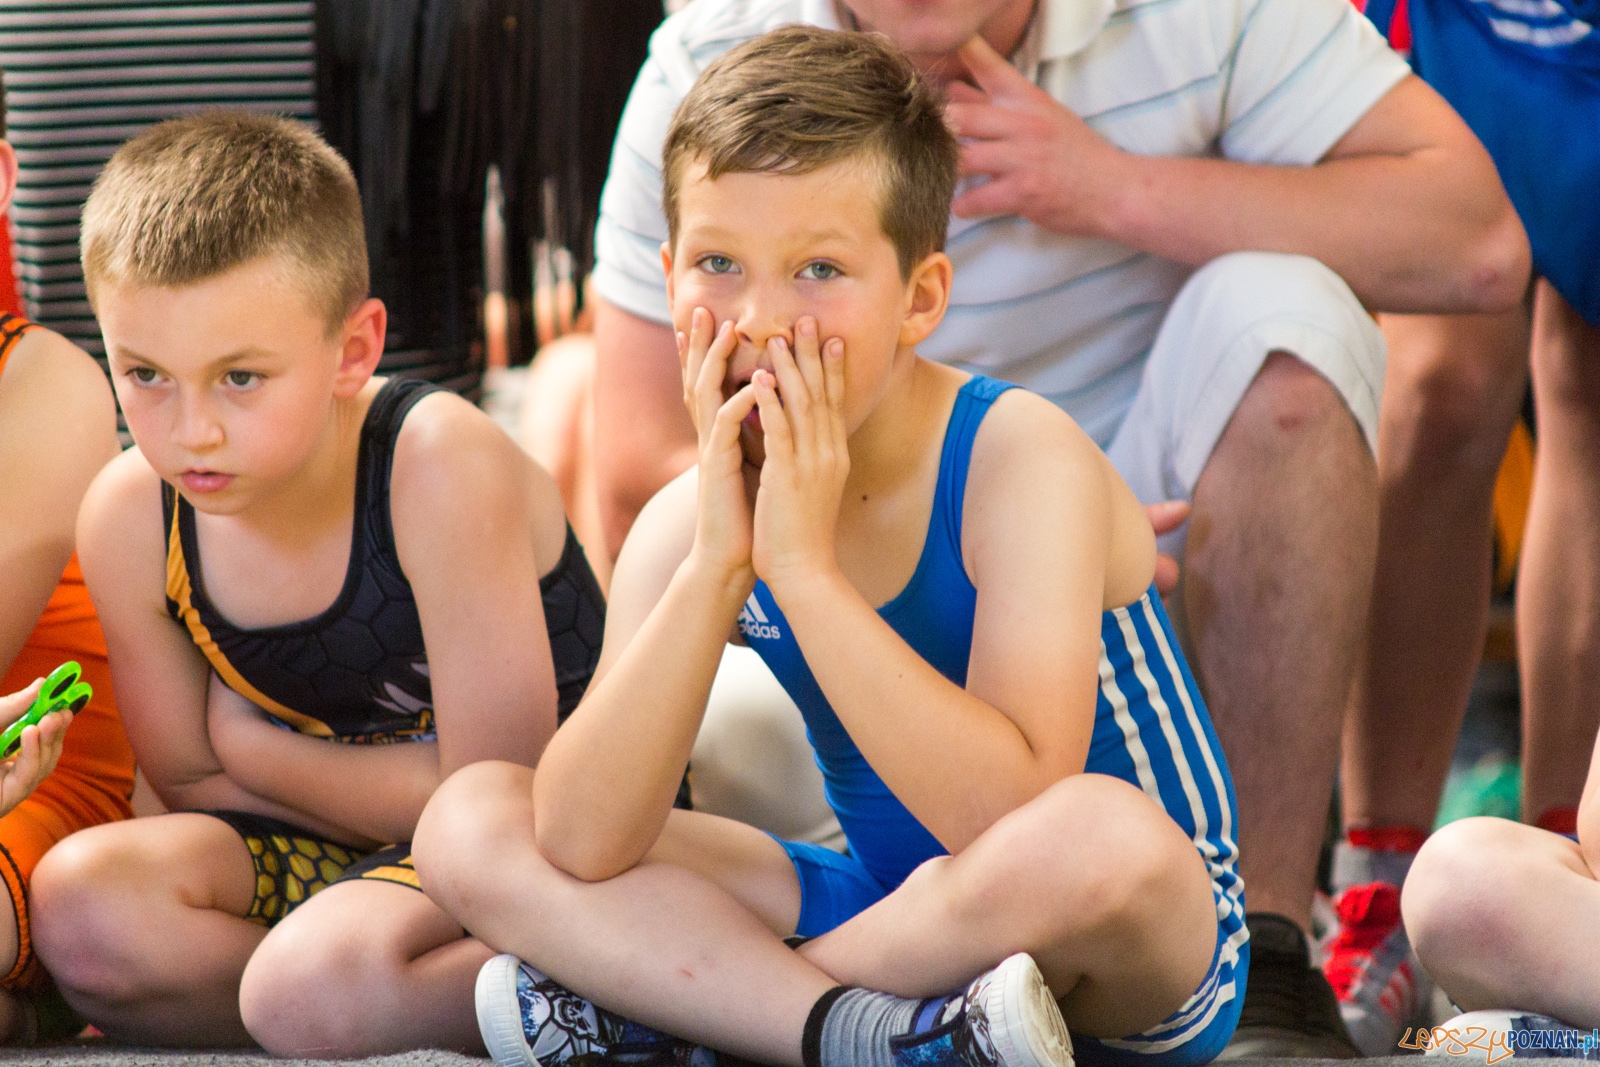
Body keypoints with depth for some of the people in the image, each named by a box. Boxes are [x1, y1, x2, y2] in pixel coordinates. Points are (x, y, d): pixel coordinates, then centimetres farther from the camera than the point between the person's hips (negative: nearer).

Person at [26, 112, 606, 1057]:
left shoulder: (440, 469, -25)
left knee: (314, 987, -34)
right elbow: (193, 784, 2)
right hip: (335, 848, 6)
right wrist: (400, 792, -13)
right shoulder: (131, 519, -10)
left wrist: (248, 743, -13)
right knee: (83, 905, -21)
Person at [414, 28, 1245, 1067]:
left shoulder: (1022, 462, -21)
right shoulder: (689, 523, -7)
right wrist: (716, 565, -28)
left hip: (1143, 958, -4)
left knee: (1101, 833, -41)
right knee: (468, 822, -8)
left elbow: (1016, 816, -34)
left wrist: (803, 563, -34)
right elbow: (581, 844, -19)